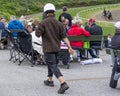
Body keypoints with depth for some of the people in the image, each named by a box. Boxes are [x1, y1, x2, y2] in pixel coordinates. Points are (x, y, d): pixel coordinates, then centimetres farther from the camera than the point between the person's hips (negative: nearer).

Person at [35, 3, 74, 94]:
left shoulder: (43, 23, -13)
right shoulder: (59, 23, 1)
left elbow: (38, 34, -12)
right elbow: (64, 36, -4)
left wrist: (39, 27, 8)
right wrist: (69, 46, -4)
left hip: (48, 48, -6)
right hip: (56, 47, 6)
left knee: (53, 66, -9)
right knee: (51, 63, 25)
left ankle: (63, 83, -25)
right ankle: (50, 80, 39)